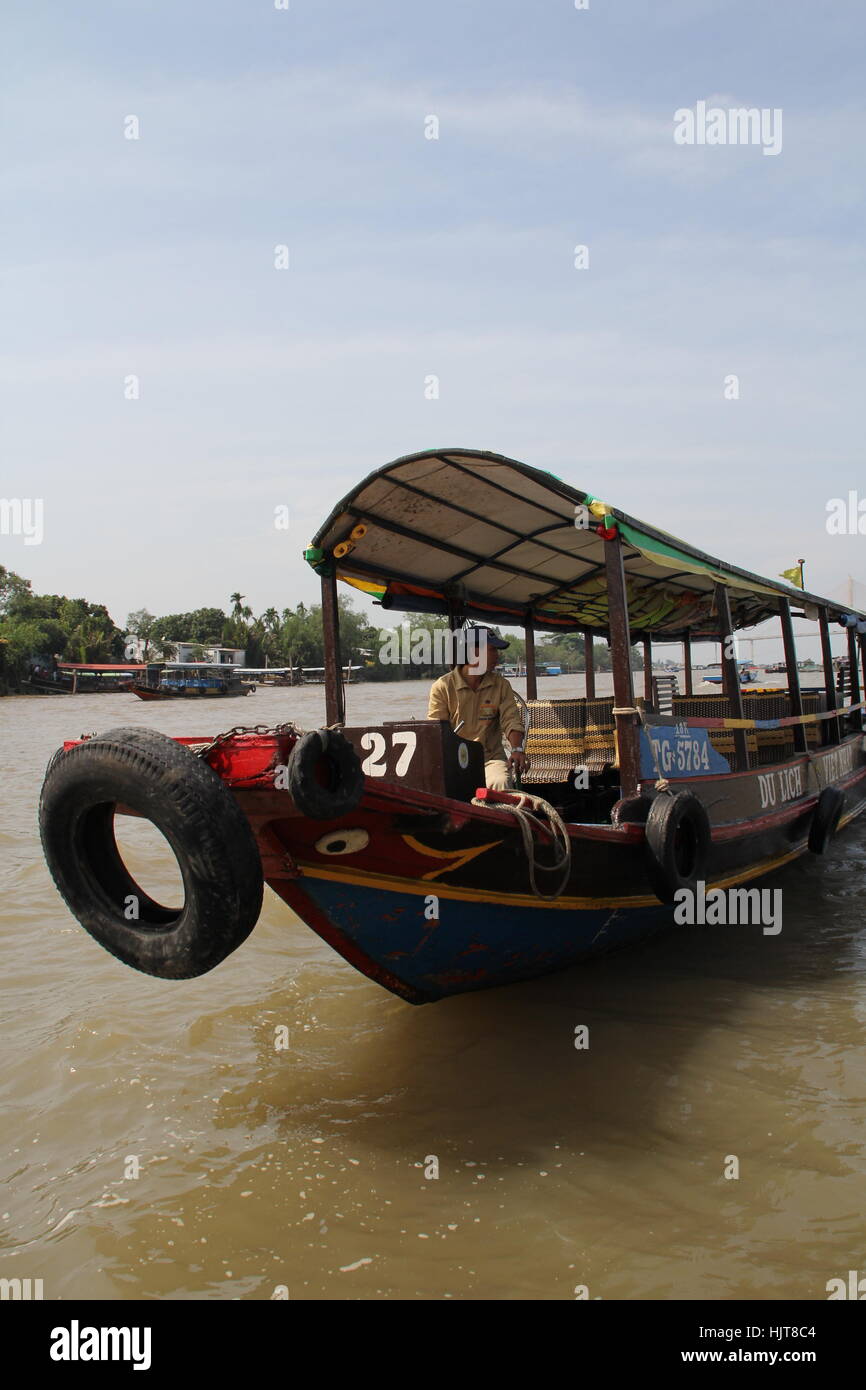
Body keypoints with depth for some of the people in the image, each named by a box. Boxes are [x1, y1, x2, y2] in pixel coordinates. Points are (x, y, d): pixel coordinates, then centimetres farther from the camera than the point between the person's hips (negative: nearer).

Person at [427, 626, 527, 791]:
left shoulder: (501, 684, 7)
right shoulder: (442, 687, -1)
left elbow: (511, 720, 0)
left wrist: (517, 749, -20)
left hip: (491, 757, 1)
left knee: (499, 784, -30)